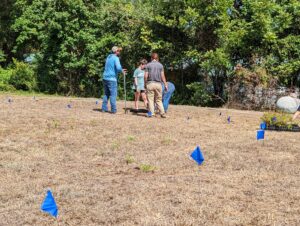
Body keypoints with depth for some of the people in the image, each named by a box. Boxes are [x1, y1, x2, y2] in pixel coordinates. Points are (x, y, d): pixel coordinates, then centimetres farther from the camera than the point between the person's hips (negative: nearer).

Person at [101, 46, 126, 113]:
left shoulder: (108, 57, 16)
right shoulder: (116, 58, -9)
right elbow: (118, 67, -24)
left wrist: (121, 70, 21)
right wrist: (122, 71, -3)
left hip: (105, 78, 8)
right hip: (112, 79, -8)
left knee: (106, 94, 14)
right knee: (113, 94, -4)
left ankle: (104, 108, 12)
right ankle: (113, 110, -5)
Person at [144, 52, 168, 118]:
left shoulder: (148, 65, 3)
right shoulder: (160, 65, 6)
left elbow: (146, 76, -2)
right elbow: (162, 76, 1)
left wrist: (145, 84, 9)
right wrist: (165, 85, 5)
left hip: (150, 83, -2)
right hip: (158, 84, 2)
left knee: (150, 99, 2)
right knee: (159, 100, 7)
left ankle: (151, 113, -4)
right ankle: (162, 113, 0)